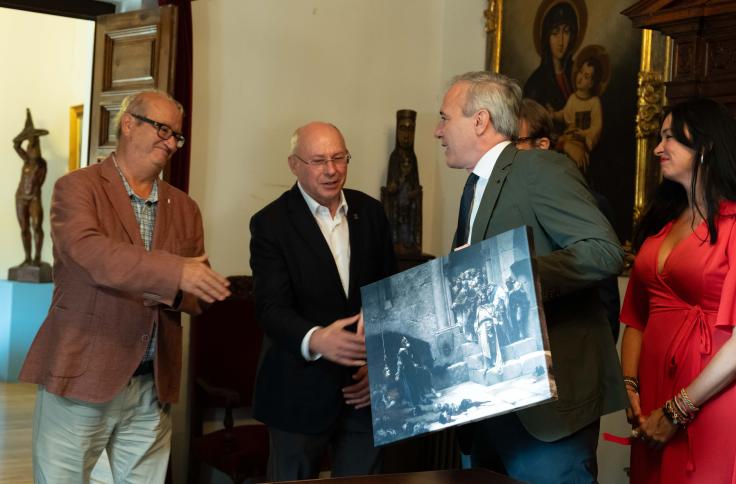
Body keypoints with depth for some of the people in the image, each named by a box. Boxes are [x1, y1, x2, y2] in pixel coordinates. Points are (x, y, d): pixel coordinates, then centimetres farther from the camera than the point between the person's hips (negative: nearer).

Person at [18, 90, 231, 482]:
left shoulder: (184, 209, 12)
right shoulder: (77, 188, -2)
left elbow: (200, 297, 12)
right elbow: (89, 252, -22)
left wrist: (169, 293, -12)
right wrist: (174, 272, -33)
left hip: (153, 387, 4)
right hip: (80, 377, -4)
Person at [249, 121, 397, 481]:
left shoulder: (370, 212, 5)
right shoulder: (271, 224, -8)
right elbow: (272, 309, -18)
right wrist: (315, 340, -38)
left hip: (366, 390, 4)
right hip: (302, 393, -3)